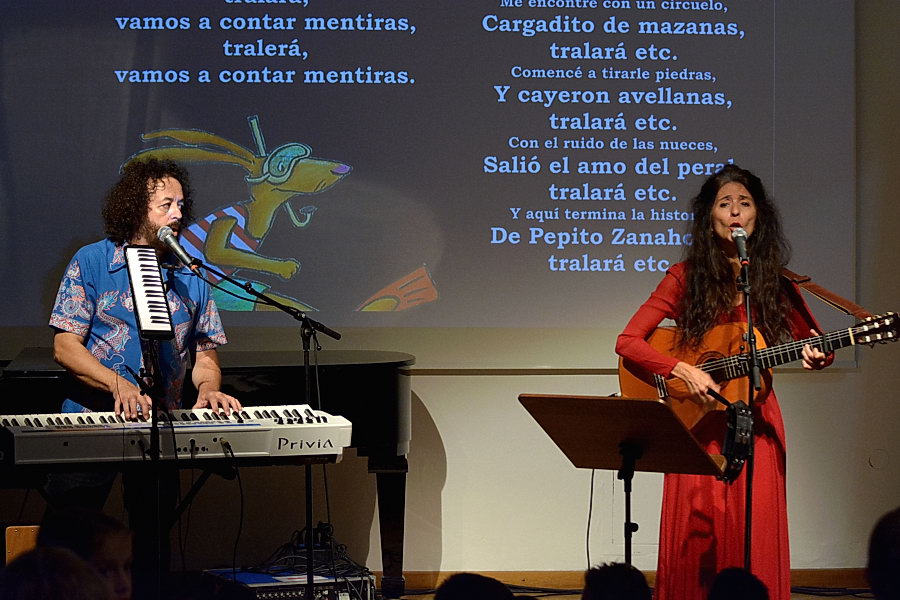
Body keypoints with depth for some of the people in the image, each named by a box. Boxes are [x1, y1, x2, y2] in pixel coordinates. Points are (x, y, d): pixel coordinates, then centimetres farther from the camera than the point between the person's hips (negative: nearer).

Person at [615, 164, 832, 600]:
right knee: (694, 544, -2)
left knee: (753, 543, -2)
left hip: (755, 422, 1)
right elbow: (627, 342, -4)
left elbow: (815, 346, 12)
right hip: (696, 424, -1)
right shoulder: (687, 276, -1)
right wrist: (682, 370, -17)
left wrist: (818, 357, -11)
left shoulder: (775, 281, 5)